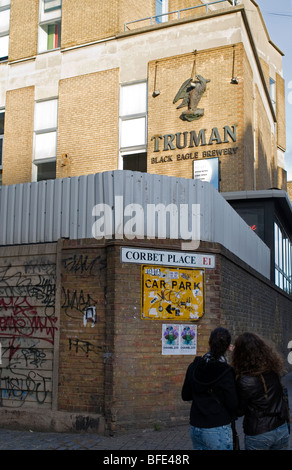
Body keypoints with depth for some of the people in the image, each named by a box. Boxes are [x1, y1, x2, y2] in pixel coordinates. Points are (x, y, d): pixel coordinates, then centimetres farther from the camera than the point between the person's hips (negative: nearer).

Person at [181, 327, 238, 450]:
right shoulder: (225, 373, -16)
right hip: (218, 430, -5)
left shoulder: (194, 367, -1)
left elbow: (185, 396, 7)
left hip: (195, 429, 6)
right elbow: (232, 404, -12)